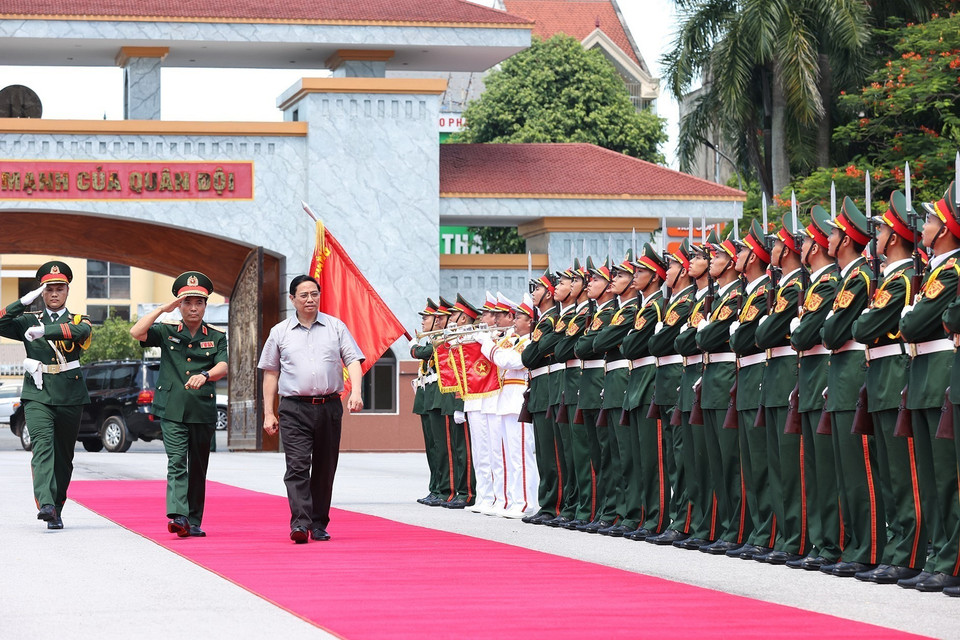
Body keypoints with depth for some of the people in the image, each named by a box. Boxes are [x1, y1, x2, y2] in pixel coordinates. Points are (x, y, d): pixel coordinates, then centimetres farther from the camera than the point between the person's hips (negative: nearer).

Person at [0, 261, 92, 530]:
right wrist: (24, 302, -10)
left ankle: (56, 510, 19)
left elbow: (81, 331, -17)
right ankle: (46, 505, -35)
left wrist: (45, 330, -30)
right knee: (43, 447, -20)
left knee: (64, 457, 8)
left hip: (70, 398, 2)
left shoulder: (79, 321, 8)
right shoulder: (28, 320, 11)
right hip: (37, 396, -2)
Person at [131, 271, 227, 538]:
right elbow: (136, 332, -6)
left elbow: (223, 367, -7)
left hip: (203, 412, 2)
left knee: (198, 468, 7)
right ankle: (177, 516, -27)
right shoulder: (167, 332, 9)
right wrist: (163, 309, -7)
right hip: (172, 411, -2)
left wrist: (205, 375, -28)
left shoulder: (216, 337, 9)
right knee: (177, 463, -15)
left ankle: (194, 522, 14)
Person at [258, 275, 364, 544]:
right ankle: (300, 523, -22)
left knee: (325, 468, 6)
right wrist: (268, 413, 6)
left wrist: (355, 392, -13)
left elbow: (353, 361, 5)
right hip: (294, 409, -1)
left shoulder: (336, 327, 10)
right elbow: (271, 373, 12)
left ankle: (319, 524, 15)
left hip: (329, 407, 1)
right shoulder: (280, 332, 9)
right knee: (297, 466, -14)